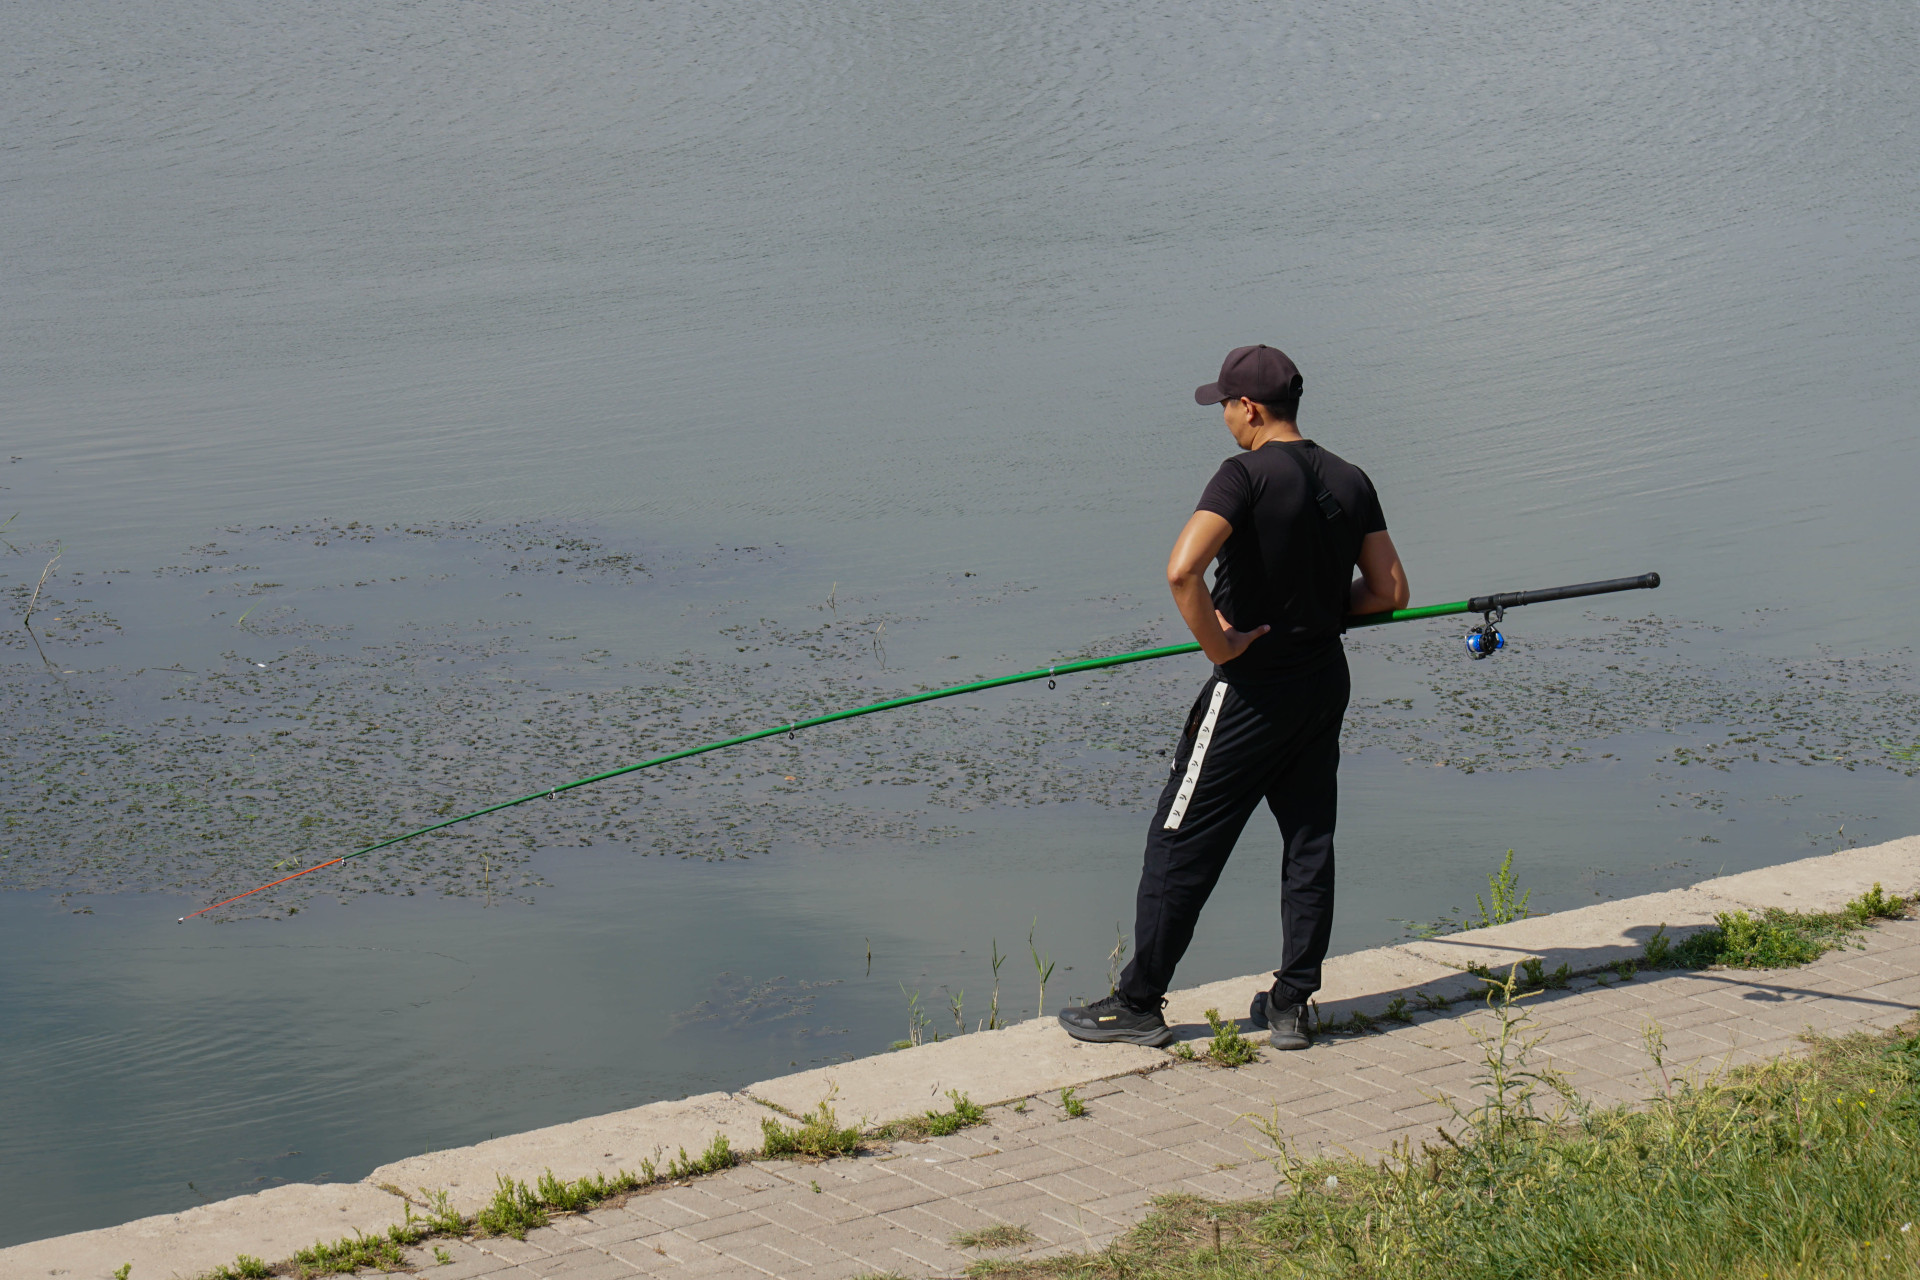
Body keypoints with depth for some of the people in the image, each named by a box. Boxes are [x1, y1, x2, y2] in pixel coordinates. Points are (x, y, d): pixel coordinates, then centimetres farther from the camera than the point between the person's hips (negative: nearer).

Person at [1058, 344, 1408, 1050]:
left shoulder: (1246, 475, -16)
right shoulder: (1350, 482, 4)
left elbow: (1181, 570, -30)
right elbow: (1390, 592, 7)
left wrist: (1218, 645, -18)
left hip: (1252, 688, -6)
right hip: (1326, 681, 7)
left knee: (1181, 841, 2)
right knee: (1309, 840, 13)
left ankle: (1139, 1004, 8)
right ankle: (1291, 1005, 16)